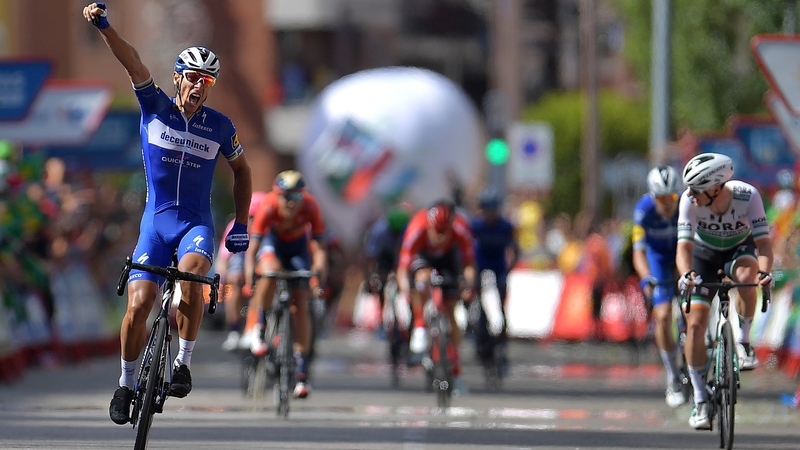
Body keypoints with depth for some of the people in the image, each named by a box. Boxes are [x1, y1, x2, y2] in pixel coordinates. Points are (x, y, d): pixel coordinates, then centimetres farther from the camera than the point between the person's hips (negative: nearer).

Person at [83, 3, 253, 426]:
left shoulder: (220, 127, 0)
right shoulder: (155, 106, -2)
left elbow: (241, 169, 17)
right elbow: (132, 61, -15)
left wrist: (241, 224, 12)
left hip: (197, 222, 0)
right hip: (155, 220, 0)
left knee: (191, 271, -34)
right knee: (139, 303, -12)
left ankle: (183, 363, -20)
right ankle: (126, 383, 10)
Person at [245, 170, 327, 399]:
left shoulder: (310, 208, -31)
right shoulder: (268, 208, -34)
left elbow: (319, 246, -30)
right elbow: (252, 247, -37)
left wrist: (319, 269, -49)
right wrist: (250, 277, -50)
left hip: (298, 246, 1)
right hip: (272, 242, -1)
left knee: (301, 305, -8)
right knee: (271, 272, -36)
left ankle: (302, 371, -4)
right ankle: (259, 329, -16)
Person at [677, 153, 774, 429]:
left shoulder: (747, 196, -32)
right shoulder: (690, 201, -30)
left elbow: (763, 241, -34)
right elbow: (684, 245, -35)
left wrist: (765, 271, -53)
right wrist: (686, 274, -55)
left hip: (739, 249, -1)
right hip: (705, 253, 1)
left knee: (746, 275, -37)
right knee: (695, 324, -13)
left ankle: (743, 340, -14)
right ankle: (700, 401, -2)